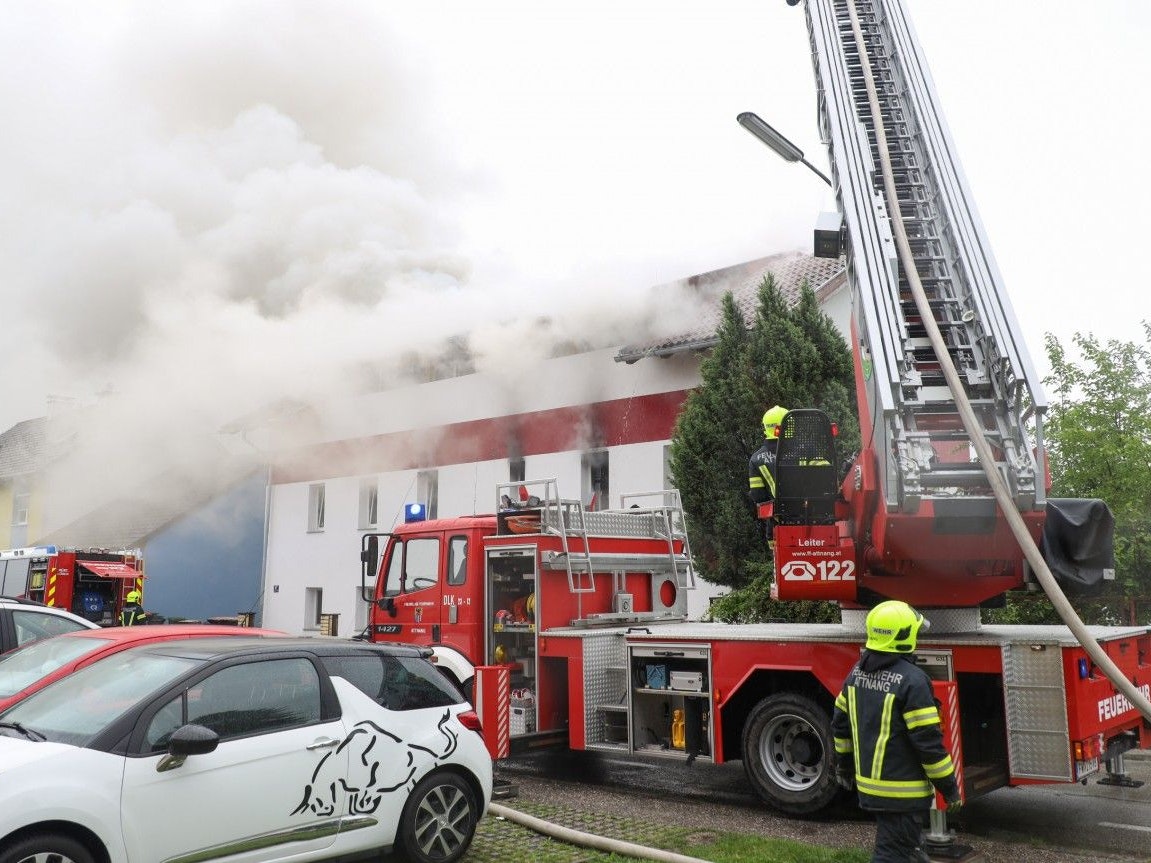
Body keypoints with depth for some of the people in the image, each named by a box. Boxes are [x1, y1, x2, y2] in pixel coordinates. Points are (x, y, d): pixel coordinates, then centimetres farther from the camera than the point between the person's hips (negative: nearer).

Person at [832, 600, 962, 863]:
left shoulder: (858, 671, 3)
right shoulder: (911, 679, -22)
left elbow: (840, 721, 11)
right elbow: (928, 740, -20)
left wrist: (844, 762, 24)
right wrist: (949, 787, -9)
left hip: (868, 782, 8)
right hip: (902, 791, -8)